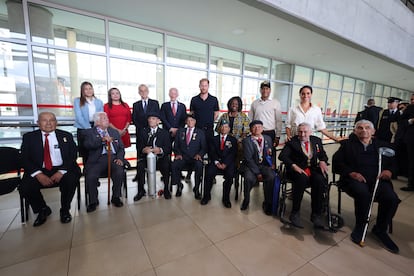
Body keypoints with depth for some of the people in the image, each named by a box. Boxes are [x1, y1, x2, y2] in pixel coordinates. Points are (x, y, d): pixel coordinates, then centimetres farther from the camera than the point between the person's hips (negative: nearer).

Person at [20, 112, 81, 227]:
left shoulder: (66, 136, 7)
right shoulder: (29, 137, 8)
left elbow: (73, 156, 0)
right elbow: (24, 159, 1)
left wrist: (61, 172, -16)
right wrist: (38, 174, -16)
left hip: (62, 170, -1)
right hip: (39, 172, 2)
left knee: (71, 180, -30)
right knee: (25, 187, -24)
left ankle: (65, 210, -1)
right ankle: (43, 210, 9)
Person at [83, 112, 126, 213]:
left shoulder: (115, 132, 23)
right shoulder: (90, 132, 13)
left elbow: (121, 148, 16)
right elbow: (88, 145, -7)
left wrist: (119, 158, -2)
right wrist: (102, 140, -22)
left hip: (113, 158, 2)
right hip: (98, 159, -1)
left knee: (119, 172, -27)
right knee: (90, 176, -26)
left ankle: (116, 197, -4)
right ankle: (93, 201, 1)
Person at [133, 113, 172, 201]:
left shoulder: (164, 132, 11)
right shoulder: (143, 132, 15)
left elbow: (168, 148, 1)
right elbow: (139, 146, 5)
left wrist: (160, 150, -21)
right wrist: (143, 149, -18)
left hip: (160, 157, -1)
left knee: (166, 165, -30)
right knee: (140, 165, -27)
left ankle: (166, 189, -11)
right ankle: (141, 190, -8)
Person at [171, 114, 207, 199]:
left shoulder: (200, 132, 11)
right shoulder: (180, 131, 16)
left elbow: (204, 147, 5)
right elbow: (176, 145, 13)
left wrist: (199, 154, -14)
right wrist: (178, 153, -5)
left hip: (195, 158, -1)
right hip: (182, 157, 2)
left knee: (199, 166, -35)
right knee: (174, 165, -30)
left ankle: (196, 189, -12)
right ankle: (179, 186, -3)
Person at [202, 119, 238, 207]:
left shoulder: (233, 140, 13)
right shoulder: (214, 139, 17)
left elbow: (233, 154, 0)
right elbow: (211, 152, 5)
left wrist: (225, 164, -15)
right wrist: (216, 162, -13)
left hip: (228, 163, -1)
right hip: (216, 161, 1)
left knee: (230, 175, -29)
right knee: (209, 173, -26)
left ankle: (226, 198, -12)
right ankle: (206, 196, -8)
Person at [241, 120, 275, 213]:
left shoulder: (268, 139, 11)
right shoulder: (246, 140, -3)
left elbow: (272, 153, 19)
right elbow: (248, 158, -10)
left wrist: (272, 163, -3)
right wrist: (257, 172, -17)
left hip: (265, 165, 3)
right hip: (251, 165, -2)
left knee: (271, 177, -28)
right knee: (249, 178, -32)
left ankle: (268, 203, -5)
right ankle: (246, 199, 0)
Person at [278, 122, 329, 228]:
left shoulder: (316, 140, 14)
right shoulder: (292, 141, 1)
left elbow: (323, 154, 17)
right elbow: (282, 156, -10)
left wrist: (322, 161, -7)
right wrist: (294, 166, -25)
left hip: (313, 169, 4)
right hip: (297, 169, -3)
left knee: (319, 179, -29)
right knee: (302, 179, -35)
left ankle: (316, 214, -15)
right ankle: (295, 213, -21)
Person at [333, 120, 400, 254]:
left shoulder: (383, 145, 23)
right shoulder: (347, 145, 14)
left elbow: (393, 163, 17)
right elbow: (337, 162, 4)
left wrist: (389, 171, -5)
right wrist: (351, 172, -11)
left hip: (378, 179, 3)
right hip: (355, 179, -3)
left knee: (392, 198, -25)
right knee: (363, 194, -33)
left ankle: (380, 229, 1)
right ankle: (360, 226, -8)